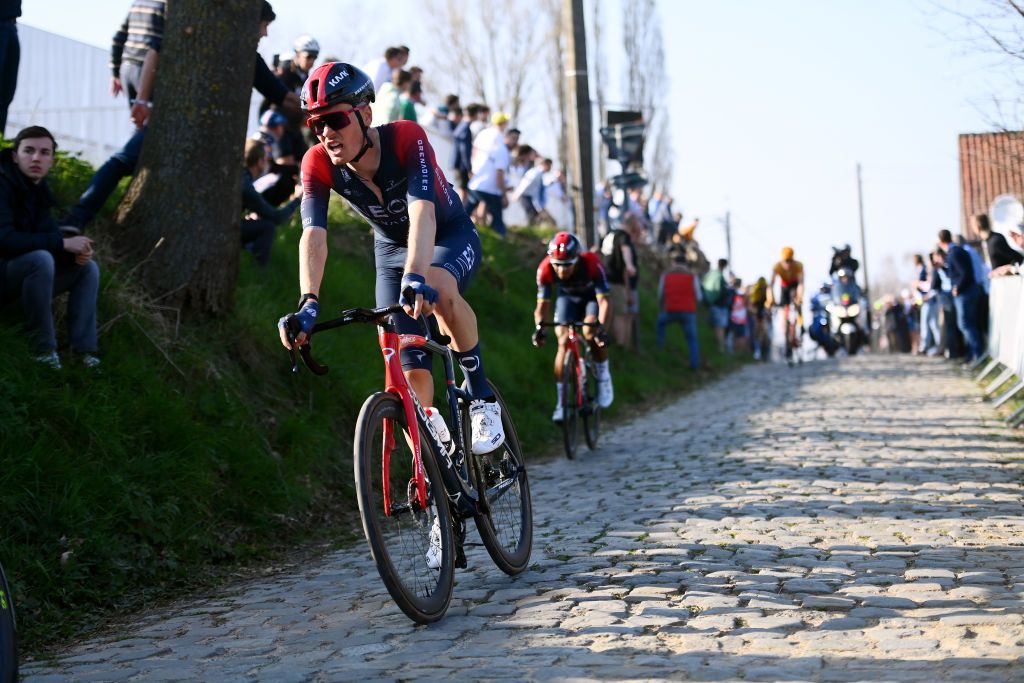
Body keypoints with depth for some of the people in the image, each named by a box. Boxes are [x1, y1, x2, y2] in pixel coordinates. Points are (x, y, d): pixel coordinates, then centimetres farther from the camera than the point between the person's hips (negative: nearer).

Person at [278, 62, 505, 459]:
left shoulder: (406, 138, -32)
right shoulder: (318, 163, -22)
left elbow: (422, 212, -46)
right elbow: (313, 235, -33)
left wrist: (415, 278, -62)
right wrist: (309, 302, -49)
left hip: (449, 236, -3)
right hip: (391, 248, 4)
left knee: (438, 287, -39)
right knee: (412, 372, -8)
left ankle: (481, 396, -20)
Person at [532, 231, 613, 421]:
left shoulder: (591, 263, -38)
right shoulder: (545, 269, -31)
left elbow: (603, 301, -38)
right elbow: (542, 305, -25)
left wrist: (601, 327, -53)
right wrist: (539, 327, -44)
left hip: (592, 297, -2)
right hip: (568, 297, 2)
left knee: (590, 333, -29)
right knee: (563, 342, -15)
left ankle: (603, 376, -2)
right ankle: (562, 402, -9)